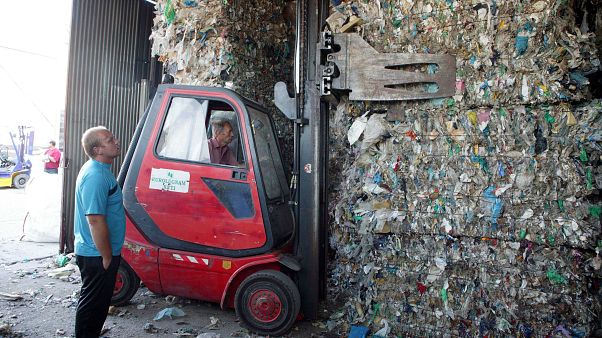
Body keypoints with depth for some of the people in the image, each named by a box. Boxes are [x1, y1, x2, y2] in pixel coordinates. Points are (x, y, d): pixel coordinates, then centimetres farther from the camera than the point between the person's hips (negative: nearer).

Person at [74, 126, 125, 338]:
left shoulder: (98, 169, 9)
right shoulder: (96, 176, -24)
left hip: (96, 253, 10)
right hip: (98, 256, -10)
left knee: (96, 303, 22)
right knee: (93, 305, 6)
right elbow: (95, 220, -27)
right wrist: (107, 256, -20)